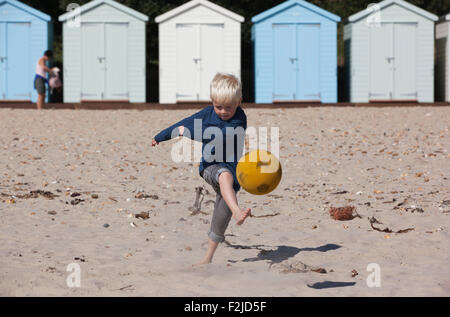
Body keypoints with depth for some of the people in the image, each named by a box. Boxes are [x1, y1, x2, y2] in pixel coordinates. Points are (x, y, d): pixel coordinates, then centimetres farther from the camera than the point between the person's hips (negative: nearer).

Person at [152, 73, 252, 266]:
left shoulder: (239, 120, -10)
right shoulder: (208, 113, 5)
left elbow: (221, 137, -23)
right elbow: (186, 123, 20)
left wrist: (189, 132, -19)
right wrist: (161, 136, 32)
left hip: (231, 168, -1)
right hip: (210, 165, 1)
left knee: (222, 212, -7)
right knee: (225, 175, -36)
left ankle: (208, 257, 3)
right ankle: (237, 212, -63)